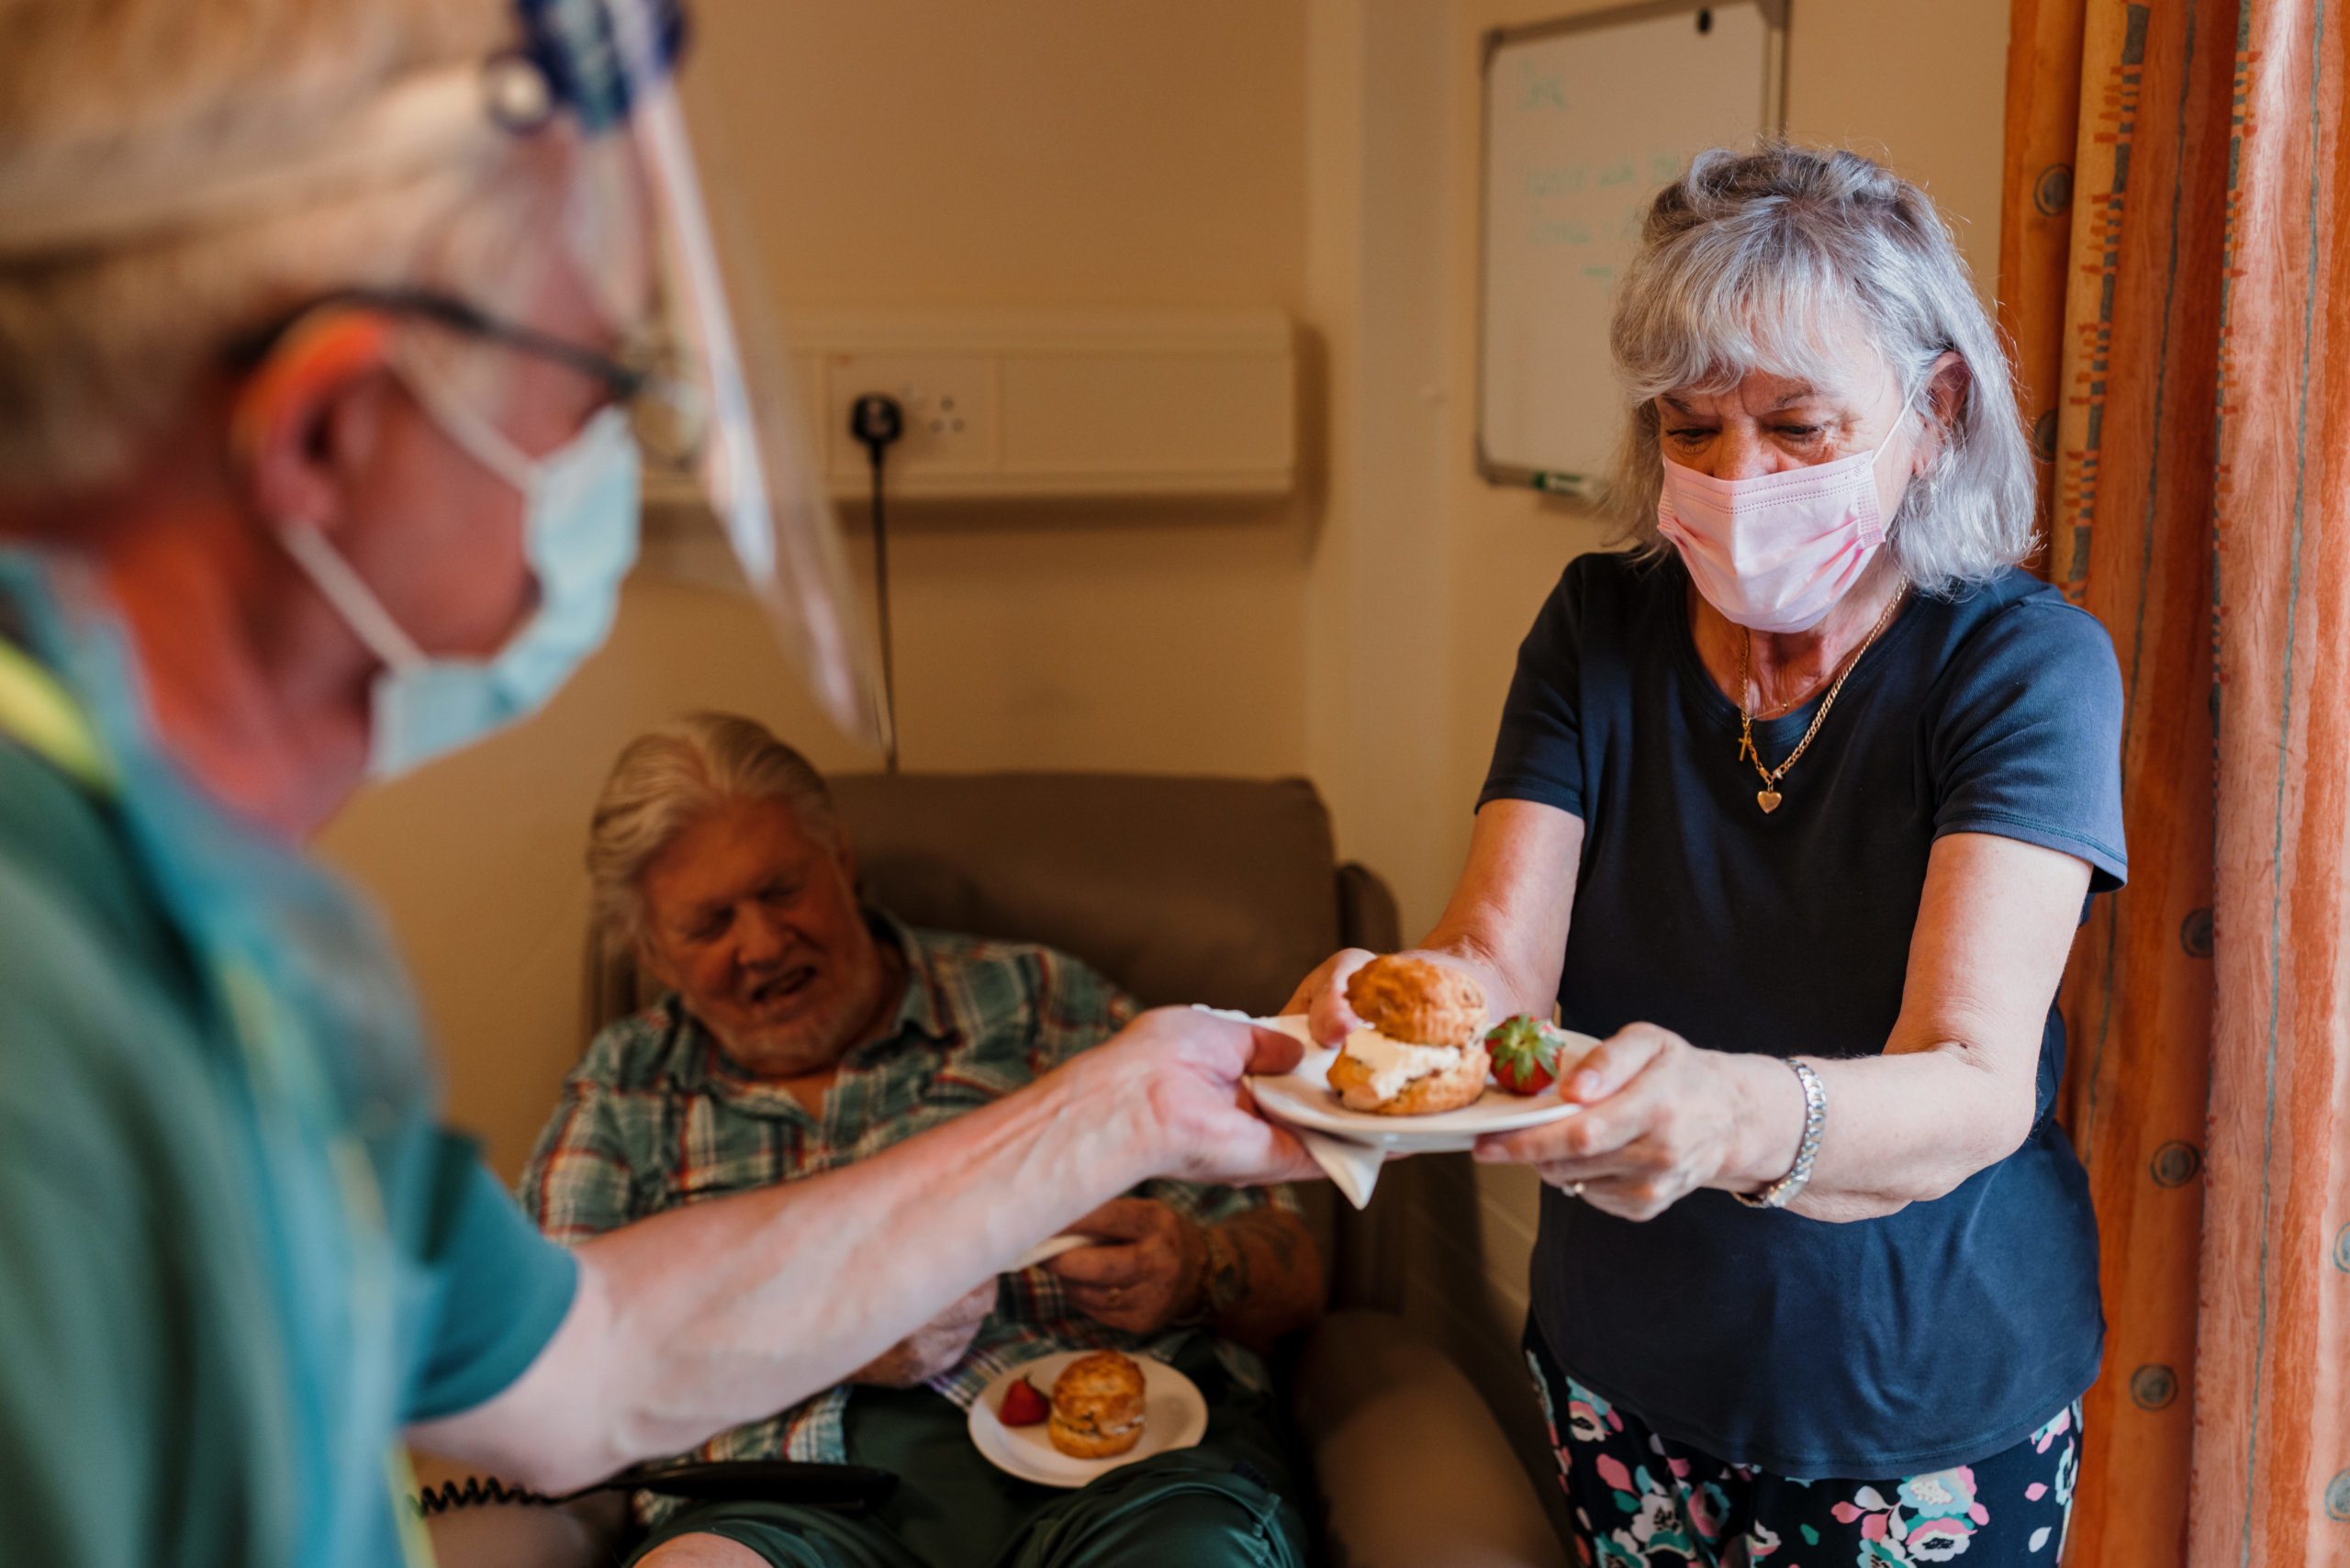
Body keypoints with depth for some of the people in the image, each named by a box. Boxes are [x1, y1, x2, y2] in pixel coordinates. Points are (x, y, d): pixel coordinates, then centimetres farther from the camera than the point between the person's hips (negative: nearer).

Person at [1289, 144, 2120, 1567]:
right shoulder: (1602, 627, -6)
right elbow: (1497, 955, -16)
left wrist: (1733, 1116, -52)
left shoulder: (2028, 663, -18)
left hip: (1936, 1408, -2)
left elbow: (1974, 1091, -31)